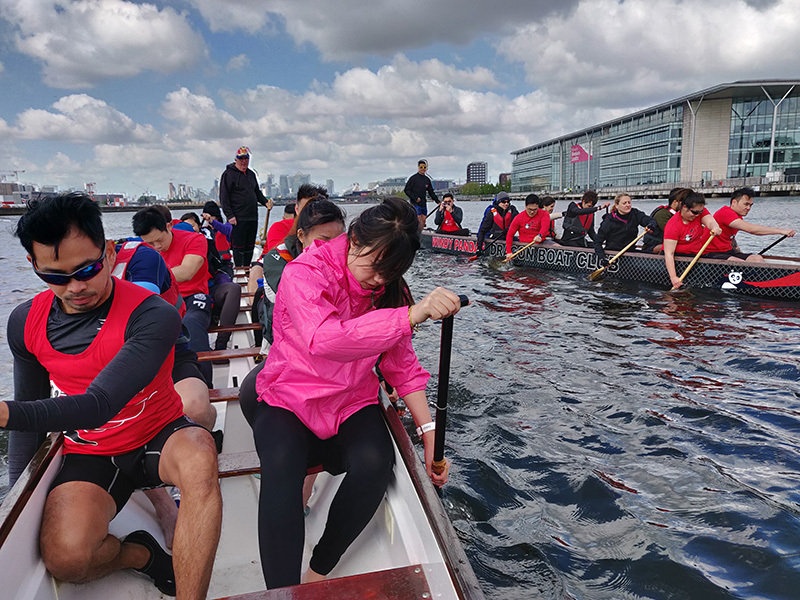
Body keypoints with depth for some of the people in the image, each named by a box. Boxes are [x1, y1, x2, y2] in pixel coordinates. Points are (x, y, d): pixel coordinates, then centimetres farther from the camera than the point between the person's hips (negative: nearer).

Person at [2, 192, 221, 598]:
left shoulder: (152, 315, -22)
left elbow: (98, 406, -30)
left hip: (158, 436, -3)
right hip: (89, 454, 4)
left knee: (199, 458, -38)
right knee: (65, 558, -25)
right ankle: (141, 554, 8)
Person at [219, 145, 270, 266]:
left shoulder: (251, 174, 16)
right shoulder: (228, 174, -6)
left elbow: (257, 192, 27)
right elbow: (224, 197, -10)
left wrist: (266, 202, 9)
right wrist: (230, 215, -17)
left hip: (253, 218, 7)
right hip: (238, 219, -7)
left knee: (250, 247, 12)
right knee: (238, 247, -3)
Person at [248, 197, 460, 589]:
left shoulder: (389, 288, 1)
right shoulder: (305, 272, -16)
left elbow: (401, 364, 4)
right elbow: (324, 340, -37)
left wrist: (429, 432, -4)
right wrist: (412, 314, -42)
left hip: (352, 403, 4)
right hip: (289, 399, -3)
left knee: (374, 463, -26)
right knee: (281, 469, -33)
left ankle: (318, 573, -6)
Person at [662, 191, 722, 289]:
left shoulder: (700, 211, -7)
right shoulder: (673, 226, -26)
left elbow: (710, 222, -26)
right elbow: (669, 253, -30)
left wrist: (715, 227, -54)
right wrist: (673, 277, -39)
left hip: (699, 253, 6)